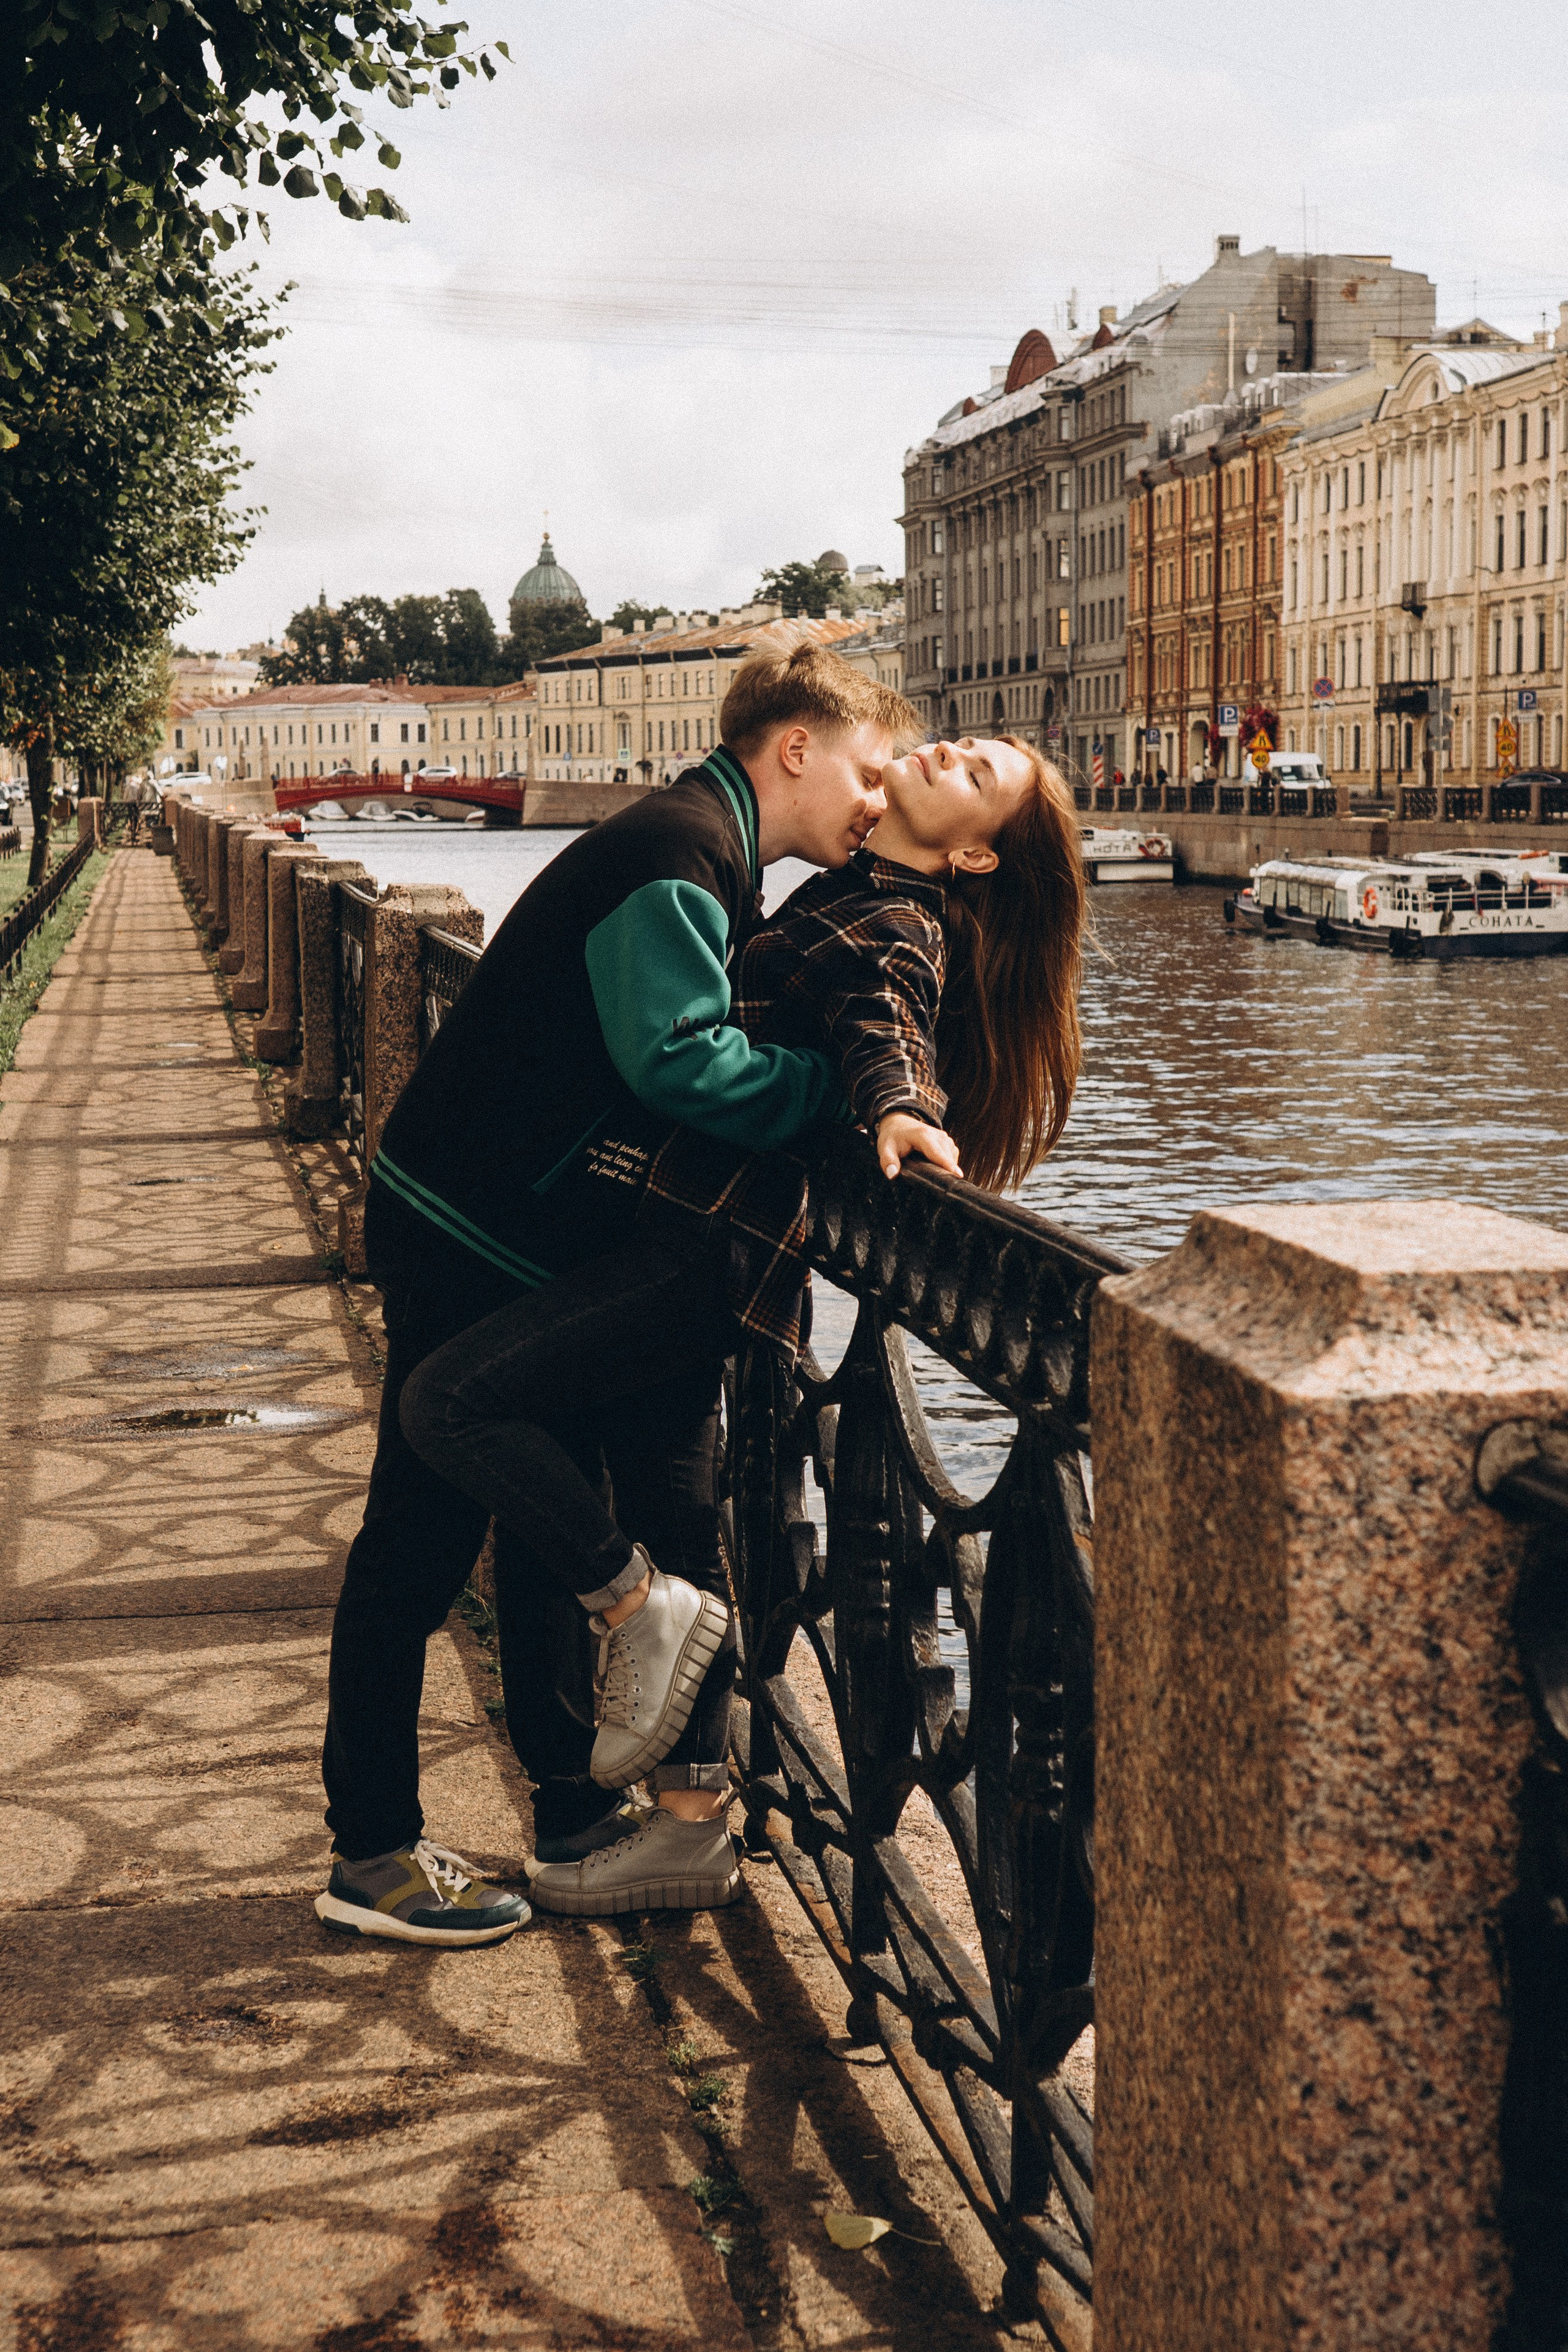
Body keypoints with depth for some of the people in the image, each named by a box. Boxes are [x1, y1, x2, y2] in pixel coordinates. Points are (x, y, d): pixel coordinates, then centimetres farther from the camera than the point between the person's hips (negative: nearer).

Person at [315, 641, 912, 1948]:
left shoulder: (712, 866, 14)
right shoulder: (674, 854, -19)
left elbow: (695, 1048, 15)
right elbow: (678, 1058, -32)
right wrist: (846, 1086, -23)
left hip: (542, 1241, 11)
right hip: (467, 1238, -11)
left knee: (554, 1525, 17)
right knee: (421, 1543, -2)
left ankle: (577, 1808, 29)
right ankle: (372, 1854, 8)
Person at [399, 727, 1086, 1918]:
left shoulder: (899, 927, -10)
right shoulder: (847, 893, 16)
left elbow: (885, 1013, -32)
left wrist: (901, 1103, -51)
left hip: (708, 1251, -10)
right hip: (699, 1240, 10)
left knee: (453, 1398, -19)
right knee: (671, 1522, 13)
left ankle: (639, 1606, -3)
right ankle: (691, 1828, 22)